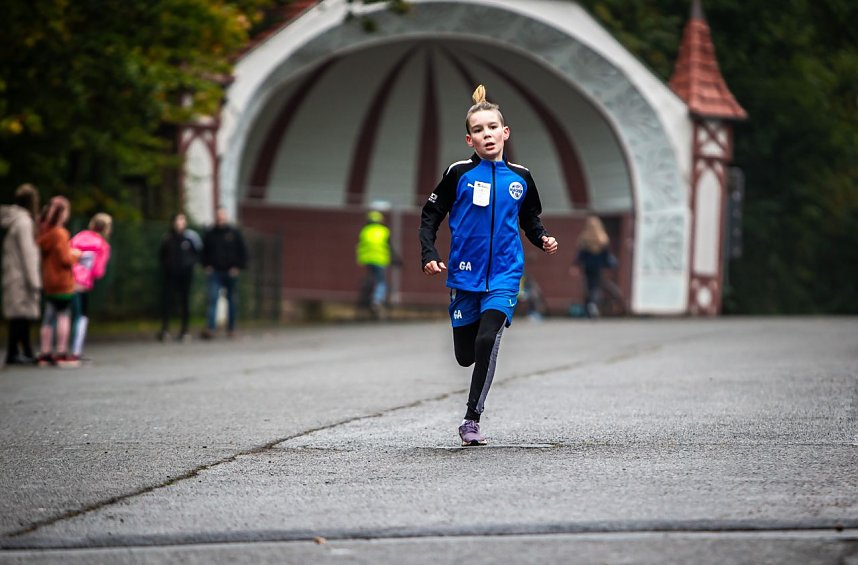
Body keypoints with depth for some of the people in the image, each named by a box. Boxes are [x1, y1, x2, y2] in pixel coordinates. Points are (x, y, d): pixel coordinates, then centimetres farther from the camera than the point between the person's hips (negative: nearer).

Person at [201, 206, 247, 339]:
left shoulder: (235, 233, 1)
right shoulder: (210, 234, 7)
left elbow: (242, 252, 3)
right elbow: (204, 252, 17)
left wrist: (238, 267, -5)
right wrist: (207, 265, 4)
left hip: (231, 272, -1)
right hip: (214, 272, 1)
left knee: (231, 300, 7)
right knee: (212, 299, -12)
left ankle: (231, 328, 19)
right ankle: (210, 328, -20)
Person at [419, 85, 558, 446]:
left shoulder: (520, 178, 4)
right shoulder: (459, 174, -2)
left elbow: (530, 220, 18)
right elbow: (430, 216, 3)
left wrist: (543, 240, -2)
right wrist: (429, 256, -10)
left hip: (504, 276, 0)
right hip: (465, 276, 0)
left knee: (487, 341, -22)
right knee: (465, 355, 6)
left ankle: (472, 419, -15)